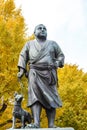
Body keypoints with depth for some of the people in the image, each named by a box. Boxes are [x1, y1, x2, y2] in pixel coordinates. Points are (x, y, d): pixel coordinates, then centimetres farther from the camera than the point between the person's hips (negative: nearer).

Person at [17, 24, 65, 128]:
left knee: (50, 98, -8)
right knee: (35, 96, -20)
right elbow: (23, 56, 14)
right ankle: (36, 123, -33)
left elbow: (61, 55, 18)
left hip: (49, 74, 1)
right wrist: (21, 70, -1)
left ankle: (51, 125, -10)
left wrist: (57, 63, -3)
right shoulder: (29, 44, 20)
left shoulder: (53, 44, 20)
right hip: (35, 73, -1)